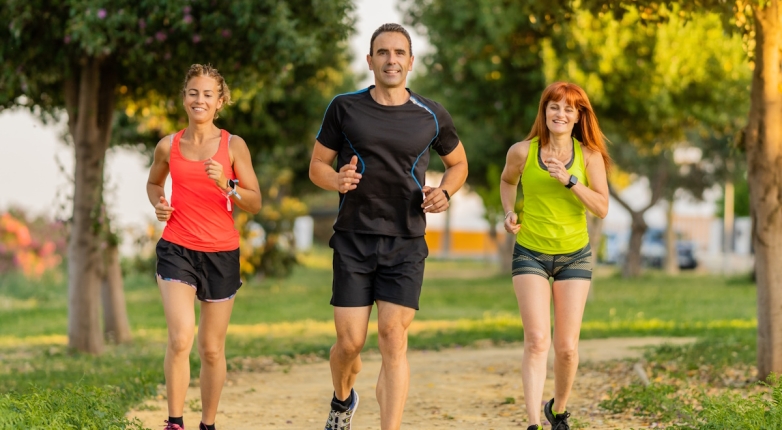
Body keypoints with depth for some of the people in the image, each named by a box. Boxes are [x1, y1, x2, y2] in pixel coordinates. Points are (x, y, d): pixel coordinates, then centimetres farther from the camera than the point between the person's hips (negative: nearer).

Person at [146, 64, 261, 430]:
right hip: (176, 249, 0)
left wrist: (226, 185, -20)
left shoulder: (233, 146, -2)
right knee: (180, 338, -20)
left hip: (221, 254, 0)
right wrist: (158, 204, 2)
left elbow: (255, 203, -2)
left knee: (212, 349, 9)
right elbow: (153, 182, 23)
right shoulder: (168, 146, 2)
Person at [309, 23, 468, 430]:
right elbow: (317, 165, 8)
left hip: (406, 244, 0)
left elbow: (458, 163, 19)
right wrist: (337, 181, -15)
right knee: (350, 342, 1)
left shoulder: (432, 117, 3)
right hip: (354, 240, 0)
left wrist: (444, 192, -2)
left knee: (393, 340, -9)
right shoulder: (344, 108, 1)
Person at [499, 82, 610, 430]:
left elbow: (602, 208, -10)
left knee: (567, 347, 1)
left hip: (574, 256, 1)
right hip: (530, 254, -1)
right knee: (537, 340, -16)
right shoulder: (522, 152, -6)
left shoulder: (589, 155, -5)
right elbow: (507, 180, 16)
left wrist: (569, 181, -22)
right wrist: (510, 212, -1)